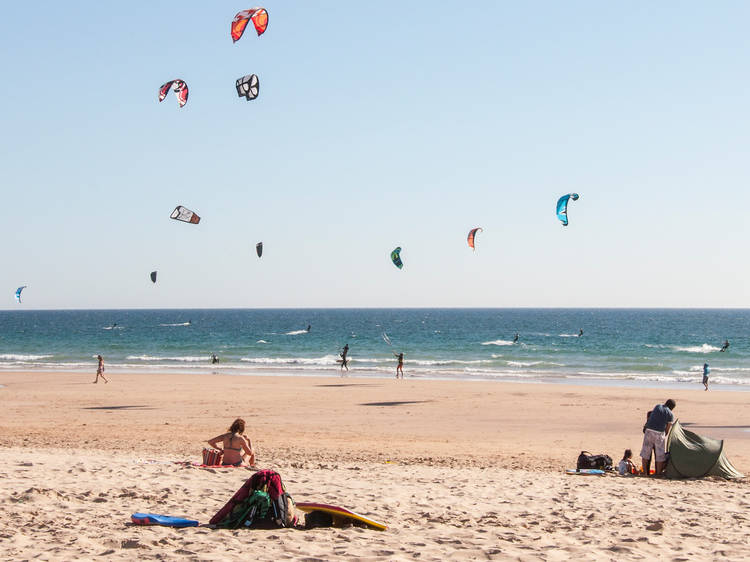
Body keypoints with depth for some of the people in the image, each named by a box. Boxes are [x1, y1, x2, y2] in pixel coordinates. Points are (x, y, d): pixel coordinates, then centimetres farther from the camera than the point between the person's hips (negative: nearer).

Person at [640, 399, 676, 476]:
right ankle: (658, 473, 11)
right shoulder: (670, 414, 3)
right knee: (660, 454, 9)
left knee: (646, 452, 10)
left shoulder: (657, 406, 14)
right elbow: (667, 428, 4)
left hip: (649, 430, 3)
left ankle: (645, 472, 11)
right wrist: (664, 436, 19)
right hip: (659, 433, -3)